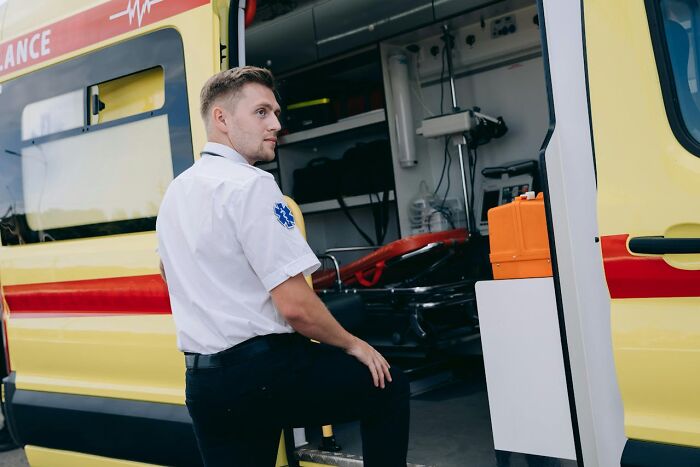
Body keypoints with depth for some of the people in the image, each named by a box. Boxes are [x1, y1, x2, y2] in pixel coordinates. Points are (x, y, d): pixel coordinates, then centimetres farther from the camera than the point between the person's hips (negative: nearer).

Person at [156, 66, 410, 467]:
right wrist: (353, 345, -4)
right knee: (389, 388, 11)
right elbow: (295, 305, -20)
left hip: (202, 385, 8)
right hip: (264, 372, -8)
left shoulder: (175, 193, 13)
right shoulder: (250, 185, -15)